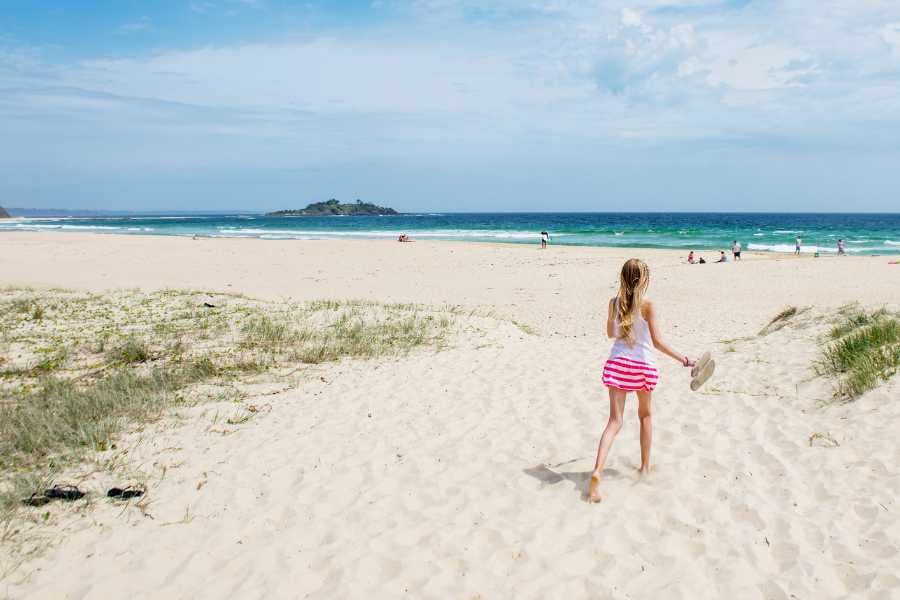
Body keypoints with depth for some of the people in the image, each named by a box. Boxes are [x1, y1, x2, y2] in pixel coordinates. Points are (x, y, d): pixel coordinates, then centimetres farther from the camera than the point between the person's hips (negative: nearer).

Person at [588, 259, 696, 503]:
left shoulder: (614, 303, 2)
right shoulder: (647, 306, -11)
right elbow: (657, 342, -15)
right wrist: (682, 358, -10)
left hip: (617, 363, 2)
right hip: (642, 365, -2)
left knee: (615, 421, 0)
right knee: (645, 416, 22)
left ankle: (597, 471, -19)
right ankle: (645, 465, 35)